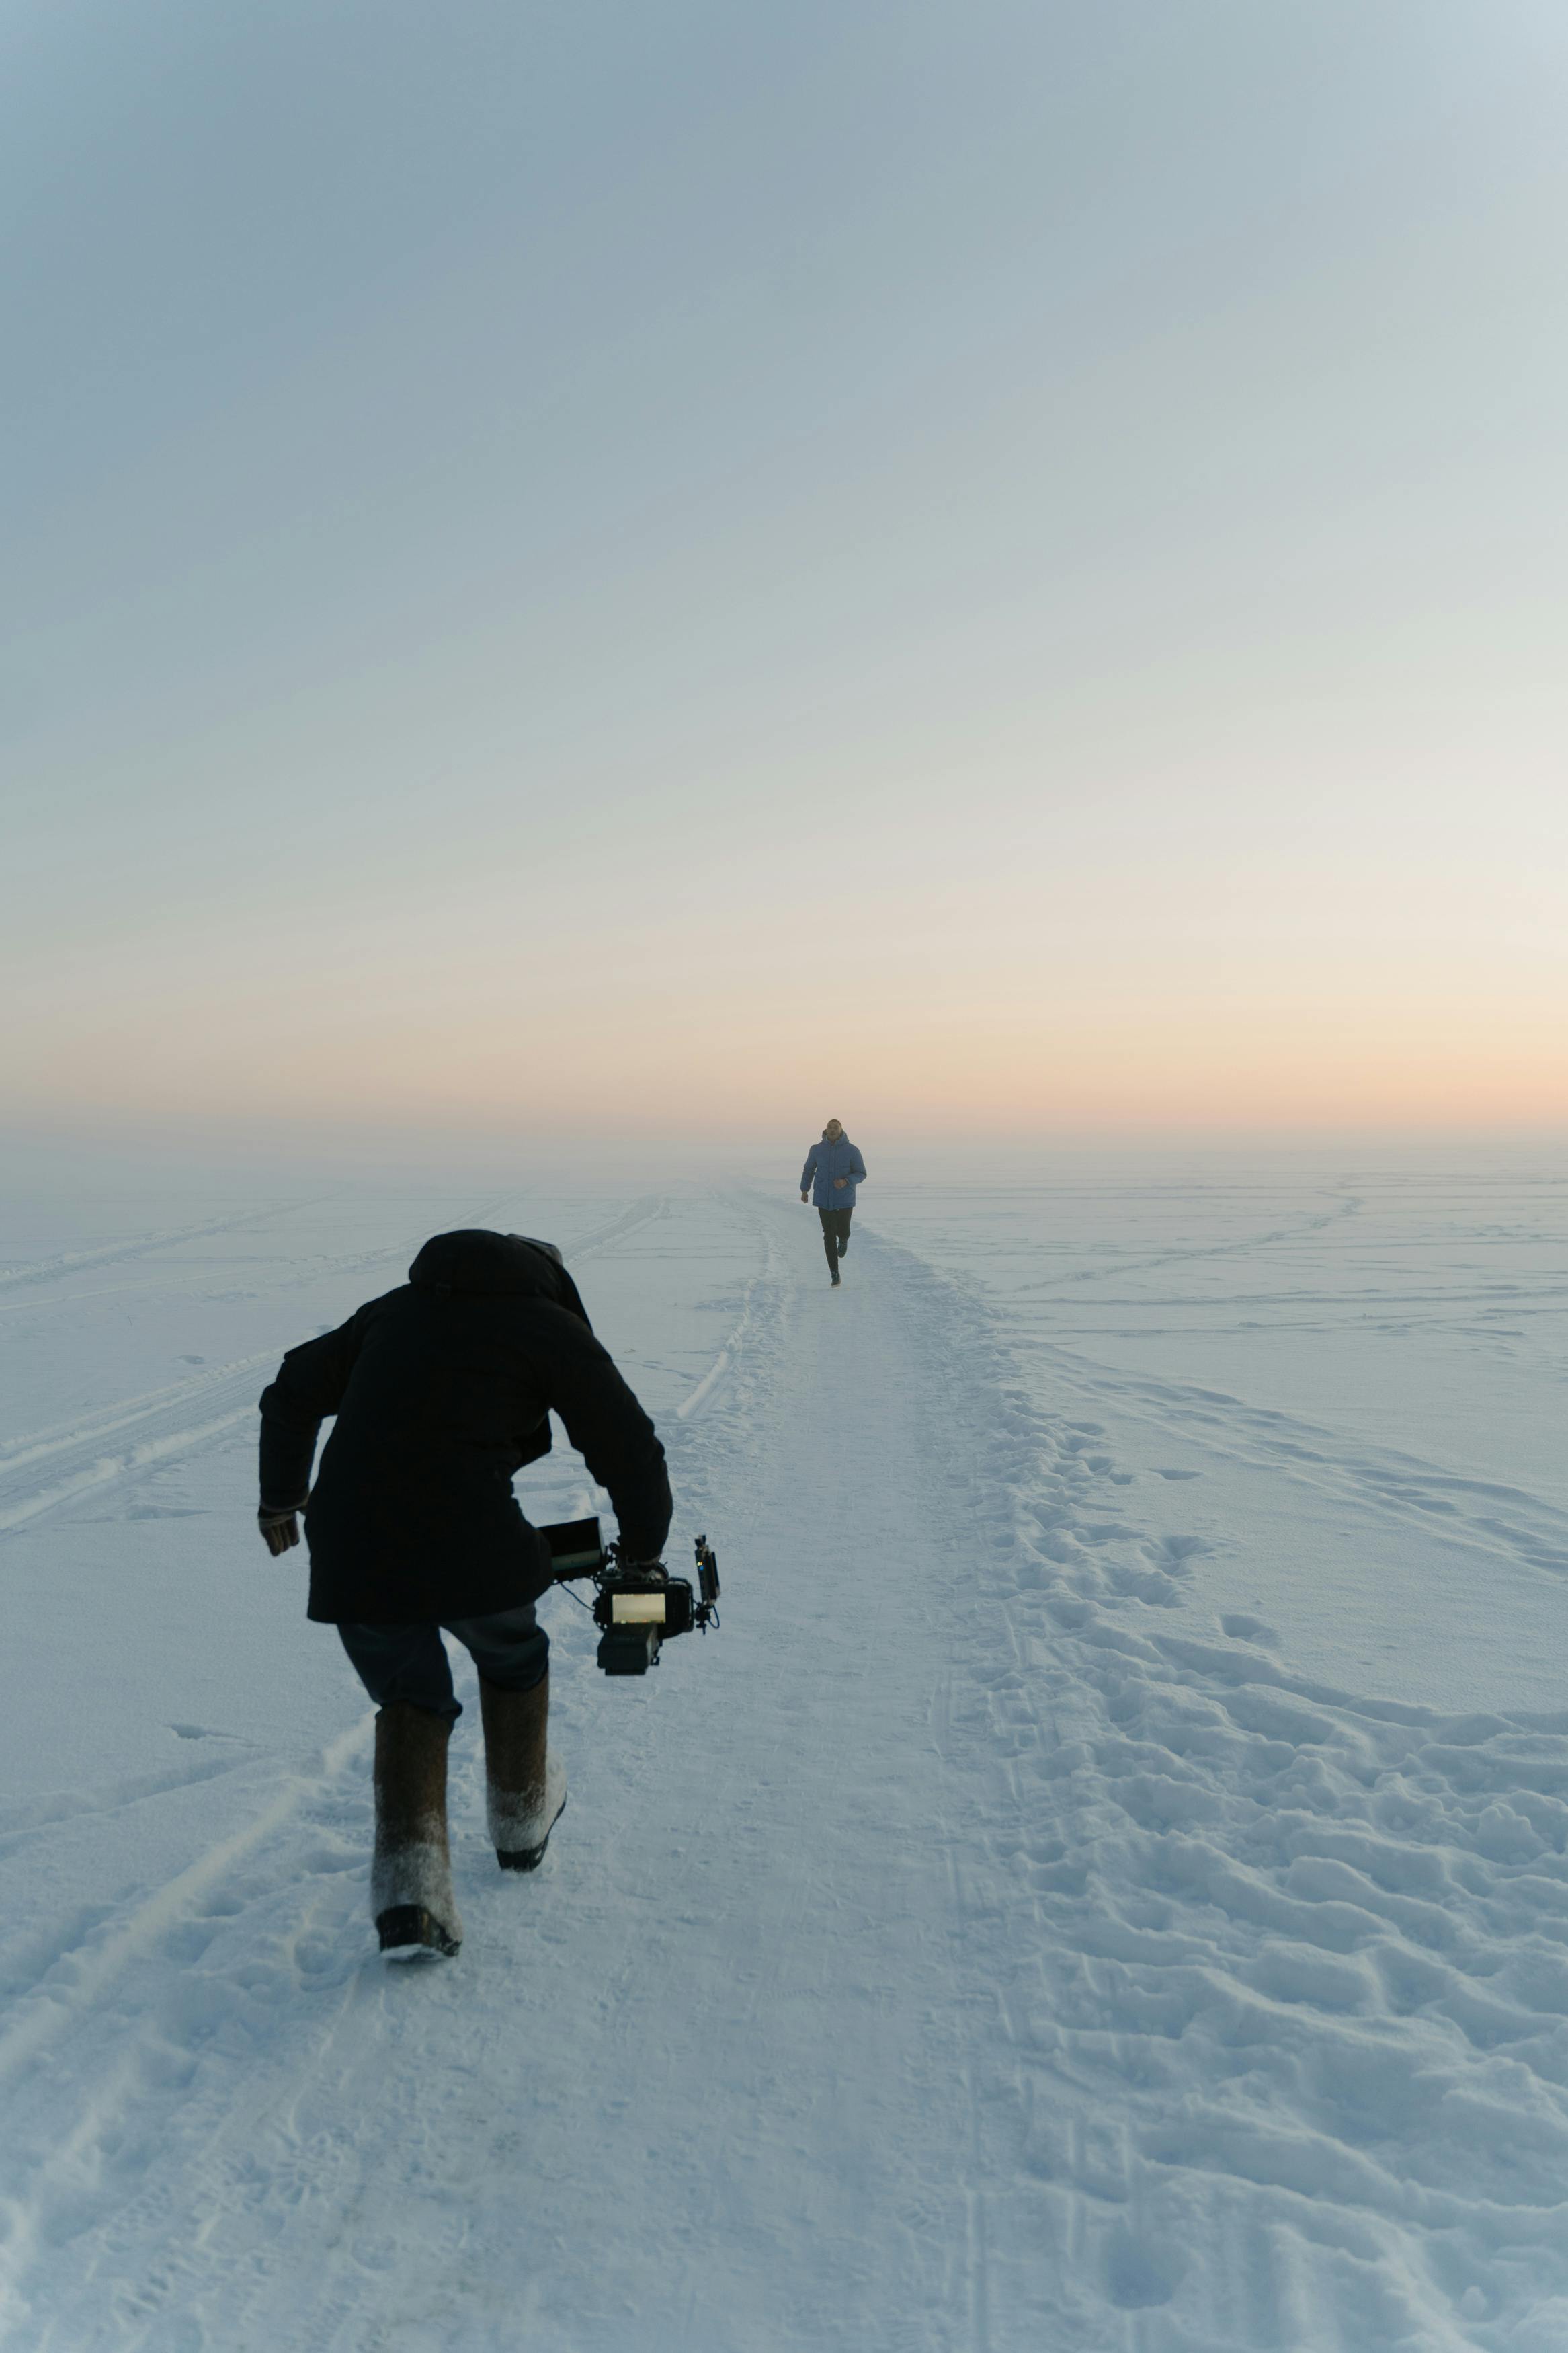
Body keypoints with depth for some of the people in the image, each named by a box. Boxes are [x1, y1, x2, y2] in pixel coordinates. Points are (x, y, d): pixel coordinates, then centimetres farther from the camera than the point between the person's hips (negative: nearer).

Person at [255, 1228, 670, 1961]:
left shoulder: (393, 1309, 23)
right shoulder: (553, 1328, 9)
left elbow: (292, 1395, 31)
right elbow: (631, 1453, 8)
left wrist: (281, 1499, 45)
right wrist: (642, 1555, 24)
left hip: (349, 1555, 4)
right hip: (468, 1544, -3)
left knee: (409, 1700, 25)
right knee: (513, 1659, 28)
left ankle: (407, 1880, 10)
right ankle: (521, 1820, 45)